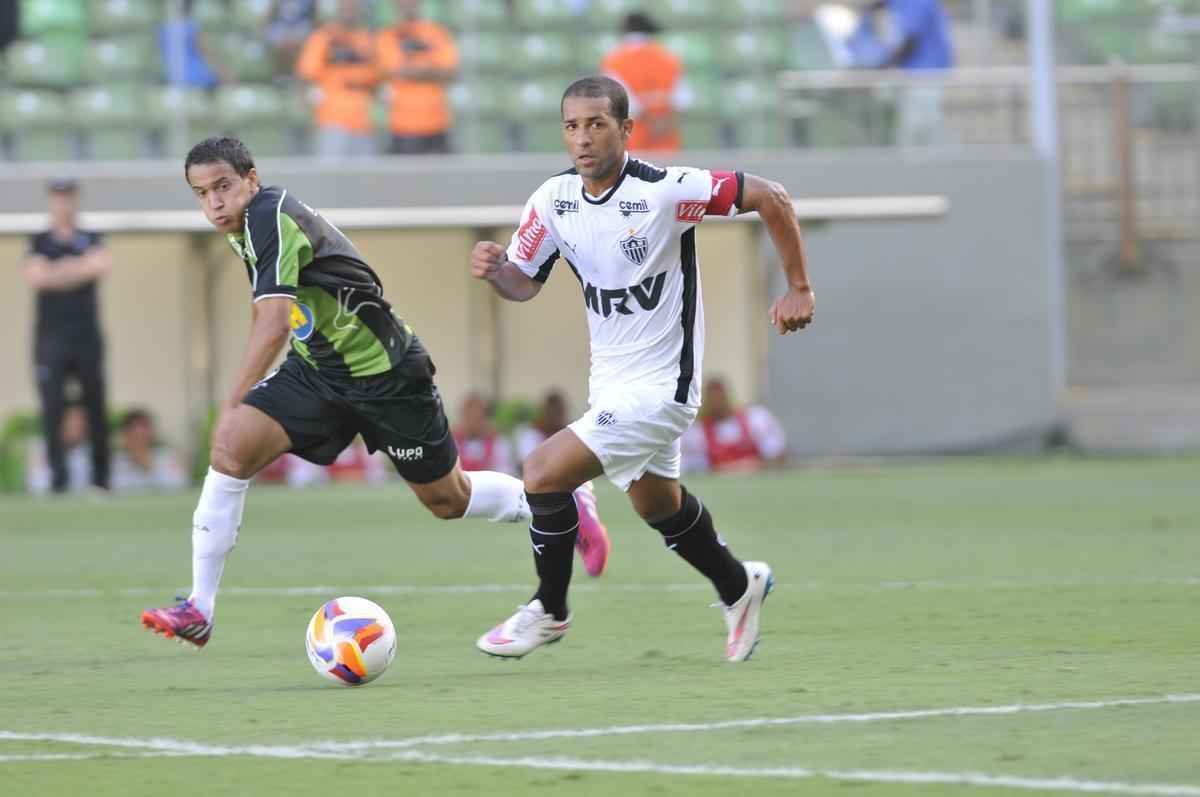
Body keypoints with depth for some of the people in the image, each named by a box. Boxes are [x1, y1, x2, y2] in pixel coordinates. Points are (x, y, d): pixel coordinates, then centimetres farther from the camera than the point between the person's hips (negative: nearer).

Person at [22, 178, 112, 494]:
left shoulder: (92, 240, 13)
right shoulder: (39, 243, 10)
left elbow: (103, 265, -8)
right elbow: (35, 277, -9)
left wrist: (59, 272, -12)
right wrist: (82, 268, -9)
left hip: (87, 336, 1)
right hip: (50, 336, -1)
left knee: (96, 406, 0)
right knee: (52, 406, -10)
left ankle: (101, 476, 6)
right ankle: (58, 476, -10)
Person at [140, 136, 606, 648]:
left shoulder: (270, 218, -27)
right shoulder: (246, 226, 0)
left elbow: (273, 323, -37)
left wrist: (232, 405, -40)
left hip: (385, 373, -8)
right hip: (315, 370, 8)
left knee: (447, 499, 9)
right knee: (230, 450, -14)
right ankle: (199, 610, -12)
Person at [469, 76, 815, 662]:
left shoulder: (663, 192, -24)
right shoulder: (554, 200, -5)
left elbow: (769, 197, -18)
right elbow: (524, 283, 5)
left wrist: (797, 289, -14)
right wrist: (494, 270, -18)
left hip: (659, 386, -8)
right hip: (609, 382, 8)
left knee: (545, 471, -18)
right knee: (656, 505, 25)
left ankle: (549, 611, 4)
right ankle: (739, 588, 51)